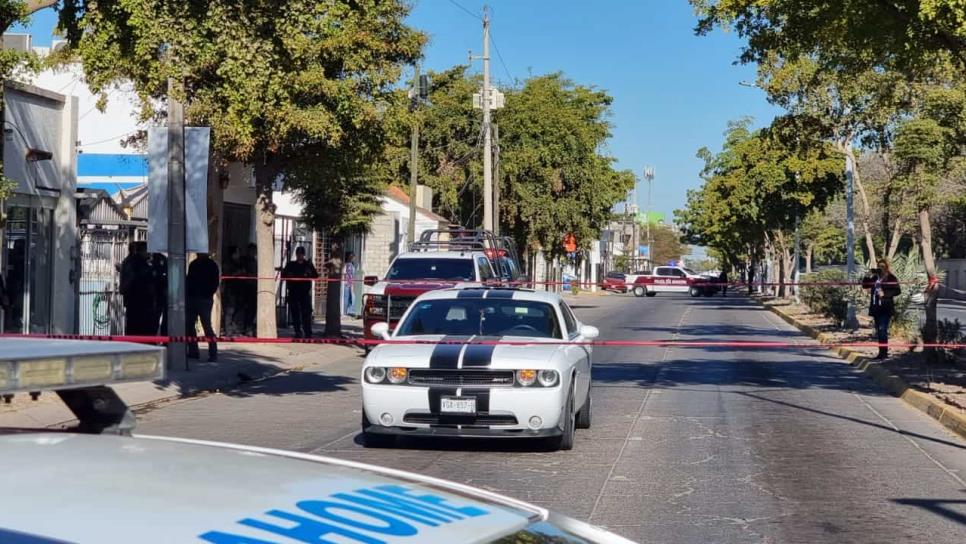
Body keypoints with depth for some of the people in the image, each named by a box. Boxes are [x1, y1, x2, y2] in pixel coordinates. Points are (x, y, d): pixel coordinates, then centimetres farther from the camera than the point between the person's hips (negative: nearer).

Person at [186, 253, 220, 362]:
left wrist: (208, 295, -14)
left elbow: (215, 283, -5)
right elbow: (188, 280, 18)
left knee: (207, 326, -10)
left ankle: (213, 354, -9)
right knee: (188, 326, 7)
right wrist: (186, 294, 6)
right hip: (191, 299, 7)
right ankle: (193, 351, 16)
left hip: (204, 300, -7)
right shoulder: (193, 264, 16)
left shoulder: (212, 265, -1)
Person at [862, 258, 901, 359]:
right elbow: (864, 285, 15)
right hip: (876, 307, 6)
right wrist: (868, 276, 0)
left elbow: (897, 290, -7)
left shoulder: (891, 278, -1)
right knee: (879, 331, 10)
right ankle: (882, 352, 15)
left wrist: (885, 293, -15)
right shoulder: (875, 277, 14)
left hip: (885, 308, -6)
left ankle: (884, 352, -16)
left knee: (882, 329, -16)